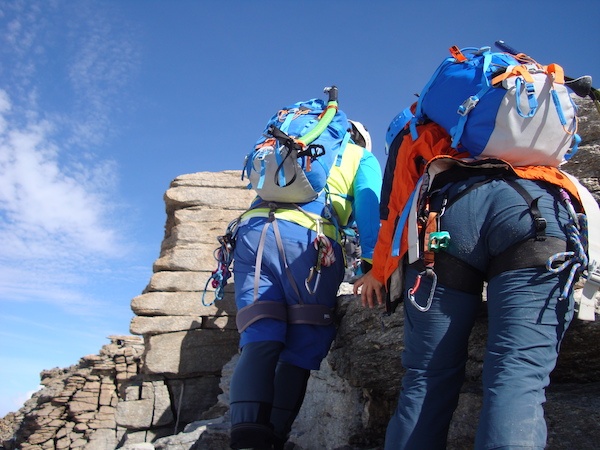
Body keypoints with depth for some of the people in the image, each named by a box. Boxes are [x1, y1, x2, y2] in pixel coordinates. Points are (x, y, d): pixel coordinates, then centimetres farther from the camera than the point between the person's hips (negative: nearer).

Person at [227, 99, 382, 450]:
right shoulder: (362, 157, 24)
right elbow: (368, 206, 6)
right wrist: (370, 261, -1)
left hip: (251, 228, 4)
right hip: (305, 236, -4)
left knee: (259, 342, -7)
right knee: (303, 347, -3)